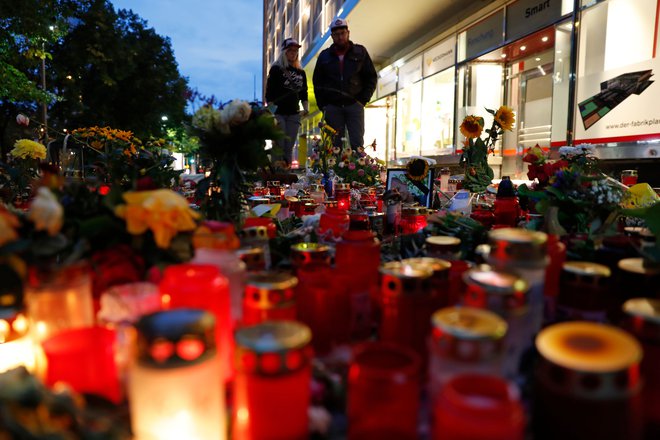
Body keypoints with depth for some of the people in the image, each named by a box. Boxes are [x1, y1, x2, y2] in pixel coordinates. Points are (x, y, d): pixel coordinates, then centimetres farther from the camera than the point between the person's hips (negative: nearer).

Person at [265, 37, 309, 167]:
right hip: (279, 113, -4)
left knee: (289, 148, 4)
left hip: (294, 114, 4)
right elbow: (269, 93, -2)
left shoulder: (301, 73, 16)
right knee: (279, 146, -10)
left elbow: (303, 93, 20)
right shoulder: (276, 69, 2)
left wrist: (306, 108, 3)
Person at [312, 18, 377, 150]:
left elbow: (372, 77, 8)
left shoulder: (360, 52, 7)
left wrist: (363, 100, -3)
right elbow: (317, 82, 14)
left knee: (357, 144, -7)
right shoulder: (324, 56, 11)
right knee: (335, 144, 2)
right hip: (332, 107, 2)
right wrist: (322, 105, 4)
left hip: (354, 105, -1)